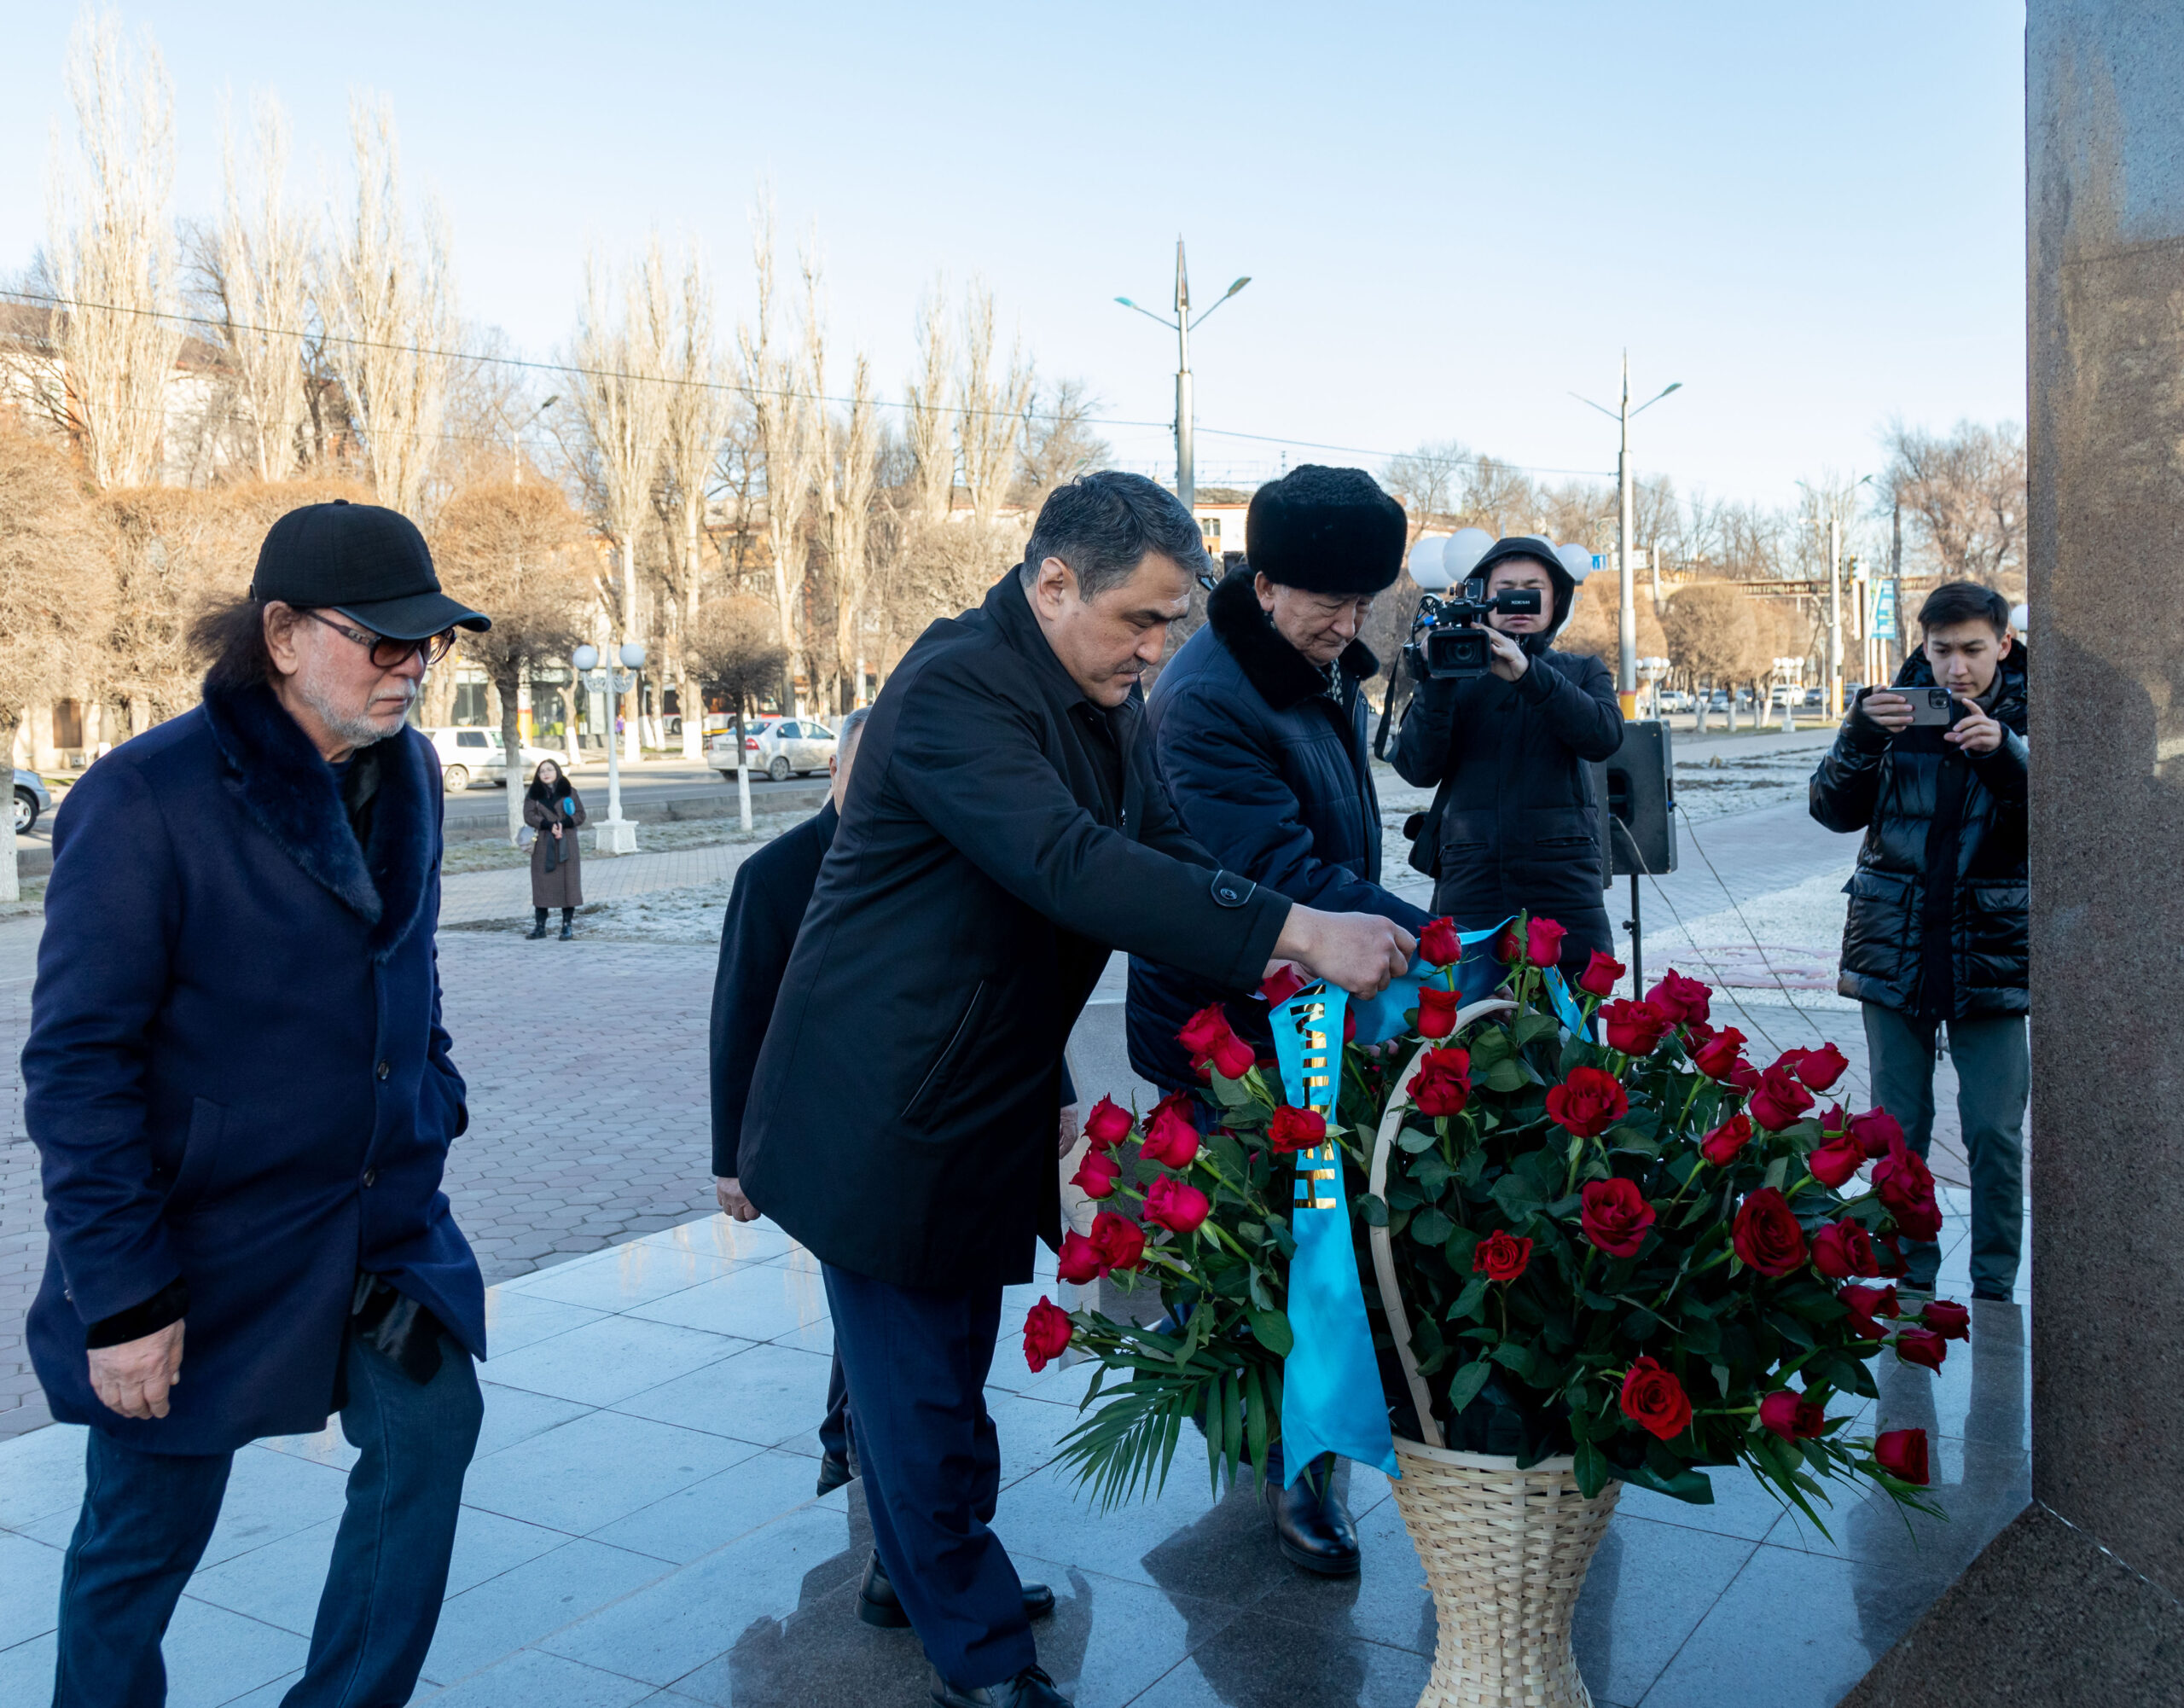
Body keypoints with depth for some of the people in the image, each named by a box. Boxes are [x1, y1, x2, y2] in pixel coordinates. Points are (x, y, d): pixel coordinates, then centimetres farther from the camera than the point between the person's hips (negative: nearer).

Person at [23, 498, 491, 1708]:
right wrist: (121, 1295, -18)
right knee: (146, 1530, 11)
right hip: (207, 1235, -5)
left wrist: (433, 1102, 7)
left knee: (430, 1427, -5)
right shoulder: (148, 797, -18)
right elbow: (77, 1065, -17)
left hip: (385, 1209, 5)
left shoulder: (405, 770, 2)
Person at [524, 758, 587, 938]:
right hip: (543, 846, 1)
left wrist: (563, 824, -15)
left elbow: (580, 815, 2)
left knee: (568, 883, -3)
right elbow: (529, 815, -2)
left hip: (566, 845, -1)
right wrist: (549, 825, -17)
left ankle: (567, 925, 2)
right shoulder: (533, 793, 8)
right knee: (542, 884, 0)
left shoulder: (569, 792, 7)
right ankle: (540, 926, 5)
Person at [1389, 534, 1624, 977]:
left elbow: (1605, 736, -6)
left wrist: (1527, 673, -17)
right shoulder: (1457, 674, 13)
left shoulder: (1583, 672, 16)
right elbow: (1418, 768, 0)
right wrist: (1437, 681, -12)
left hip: (1564, 890, 1)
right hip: (1468, 884, 0)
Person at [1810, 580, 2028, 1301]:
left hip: (1991, 952, -1)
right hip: (1895, 949, 2)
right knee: (1897, 1131, 7)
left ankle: (1994, 1291, 14)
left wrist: (2003, 751, -29)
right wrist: (1860, 734, -20)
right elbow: (1836, 810, -4)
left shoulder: (2027, 717, 0)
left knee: (1995, 1133, -1)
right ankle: (1911, 1282, 20)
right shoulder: (1896, 708, 3)